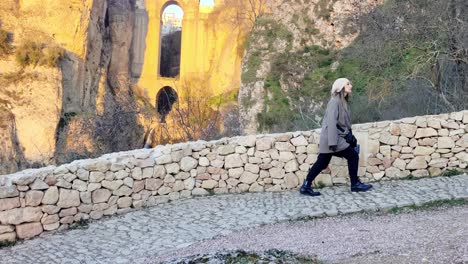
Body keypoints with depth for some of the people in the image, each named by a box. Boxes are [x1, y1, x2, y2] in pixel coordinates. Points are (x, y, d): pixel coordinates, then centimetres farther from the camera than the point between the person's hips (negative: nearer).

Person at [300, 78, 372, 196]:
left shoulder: (343, 101, 15)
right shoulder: (335, 101, -14)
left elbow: (343, 123, 18)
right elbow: (331, 122, -21)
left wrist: (350, 136, 17)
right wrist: (333, 142, -26)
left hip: (337, 136, 9)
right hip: (332, 137, -9)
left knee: (322, 162, 8)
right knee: (353, 156, -1)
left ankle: (306, 186, 10)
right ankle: (355, 184, 11)